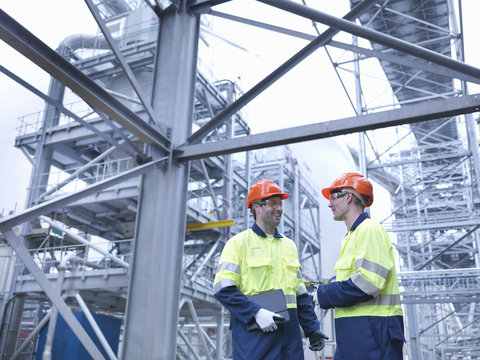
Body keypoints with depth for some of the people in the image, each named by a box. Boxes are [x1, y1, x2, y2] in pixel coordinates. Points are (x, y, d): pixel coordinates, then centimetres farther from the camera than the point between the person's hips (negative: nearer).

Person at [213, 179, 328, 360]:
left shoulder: (289, 245, 16)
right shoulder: (239, 243, -2)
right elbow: (223, 289, -10)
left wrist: (312, 329, 13)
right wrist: (256, 313, -20)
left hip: (289, 330, 6)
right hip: (253, 329, -5)